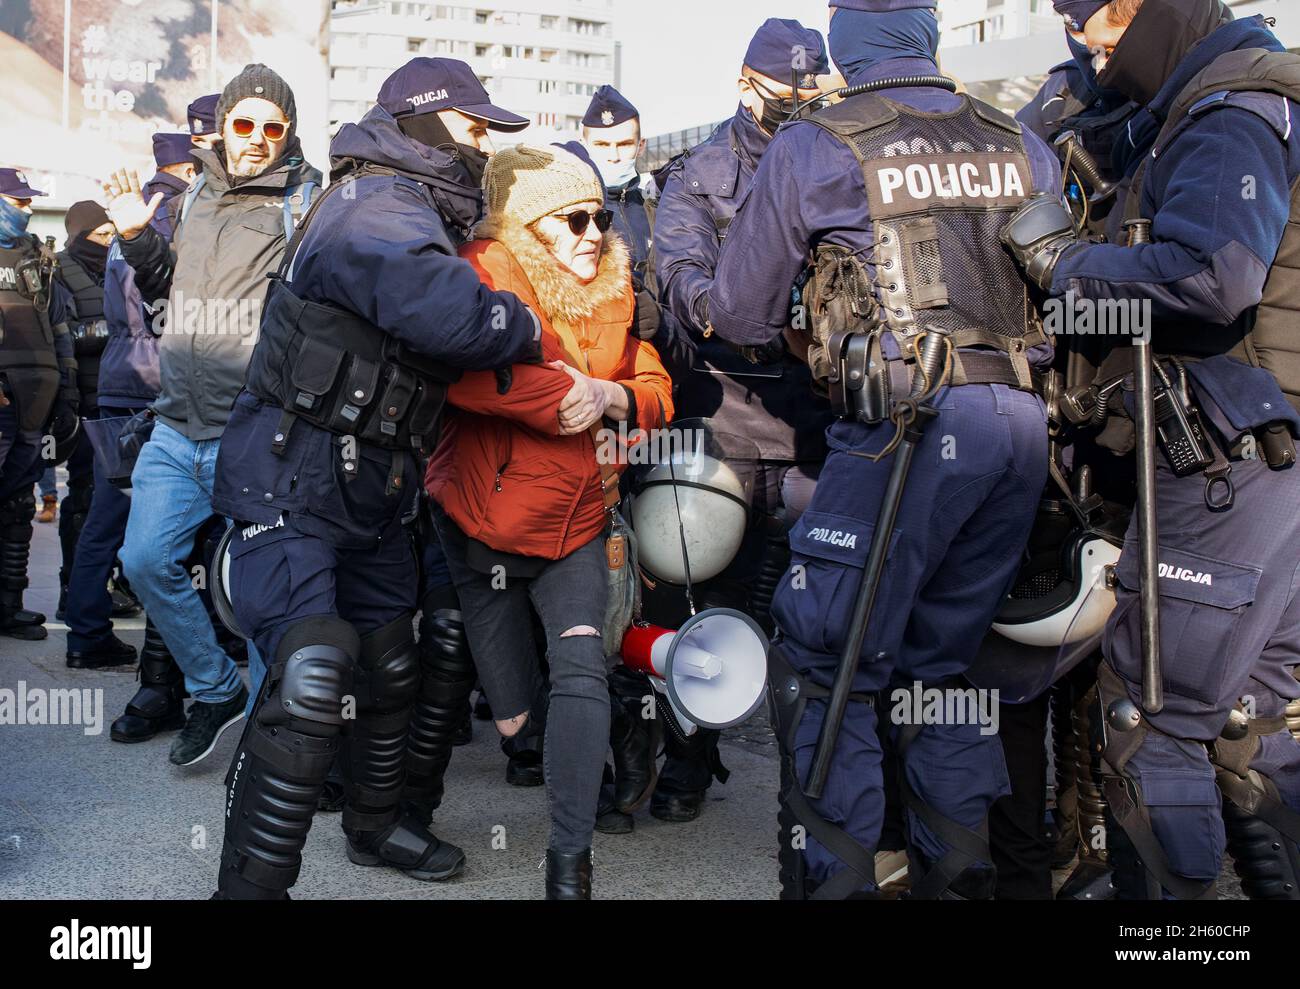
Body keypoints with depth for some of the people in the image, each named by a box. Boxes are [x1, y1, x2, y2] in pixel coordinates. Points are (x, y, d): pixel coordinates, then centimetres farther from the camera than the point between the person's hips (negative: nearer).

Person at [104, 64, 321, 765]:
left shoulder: (308, 204, -4)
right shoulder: (194, 198, 13)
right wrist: (137, 238, 9)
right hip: (177, 428, 6)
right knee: (145, 559, 7)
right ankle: (216, 689, 25)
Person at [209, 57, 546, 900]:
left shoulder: (426, 219, 16)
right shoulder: (377, 209, -17)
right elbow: (455, 315, -35)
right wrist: (525, 328, -15)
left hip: (373, 496, 10)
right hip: (290, 484, -10)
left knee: (391, 666, 20)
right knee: (313, 676, -23)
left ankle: (375, 822, 41)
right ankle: (252, 882, -12)